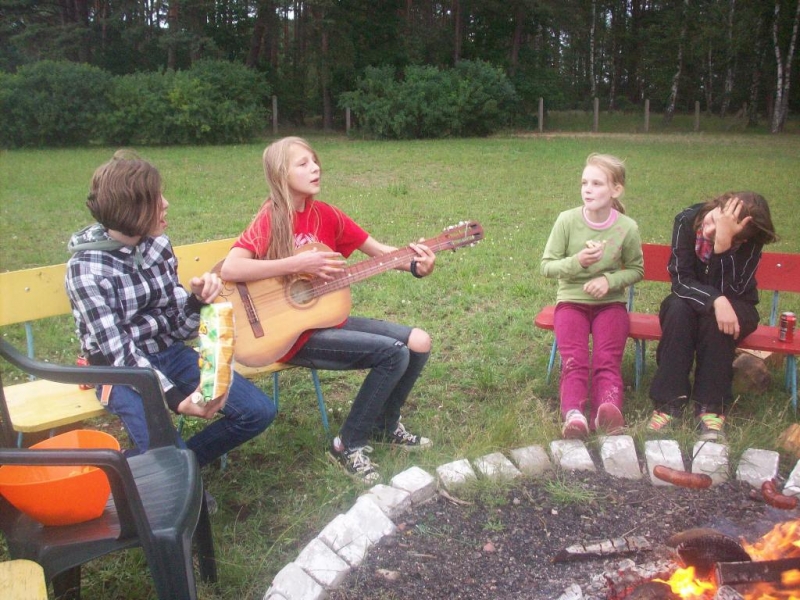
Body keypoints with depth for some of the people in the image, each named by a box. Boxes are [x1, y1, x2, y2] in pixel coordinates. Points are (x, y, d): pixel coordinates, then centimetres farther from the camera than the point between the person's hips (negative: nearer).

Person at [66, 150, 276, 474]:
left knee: (259, 410, -5)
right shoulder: (85, 269, -17)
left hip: (171, 353, 6)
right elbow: (119, 353, -22)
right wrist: (177, 399, -32)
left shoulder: (158, 244, -2)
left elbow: (180, 327, 0)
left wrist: (197, 298, -22)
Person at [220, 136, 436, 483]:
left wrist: (416, 266, -13)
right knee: (393, 352, -20)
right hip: (290, 333, -7)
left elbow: (378, 251, 6)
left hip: (326, 317, 7)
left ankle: (385, 426, 20)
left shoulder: (324, 215, 5)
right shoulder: (271, 219, -13)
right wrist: (300, 264, -28)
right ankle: (349, 445, -2)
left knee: (419, 342, -1)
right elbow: (229, 269, -28)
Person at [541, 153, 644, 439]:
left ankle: (608, 411, -39)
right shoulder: (567, 220, -10)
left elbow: (636, 269, 8)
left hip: (610, 302, 1)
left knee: (607, 360, -23)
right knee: (574, 360, -23)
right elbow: (546, 266, -3)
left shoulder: (627, 228, -7)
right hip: (571, 300, 0)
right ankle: (573, 414, -38)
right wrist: (576, 262, -22)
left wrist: (609, 280, -12)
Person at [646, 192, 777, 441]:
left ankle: (712, 406, -27)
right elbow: (680, 280, -21)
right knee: (678, 308, -33)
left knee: (717, 320, -34)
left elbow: (730, 291, -29)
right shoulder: (687, 220, -21)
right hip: (690, 301, 1)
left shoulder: (750, 243, -23)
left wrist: (723, 244, -42)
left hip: (734, 310, -1)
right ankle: (668, 401, -31)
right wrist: (715, 300, -39)